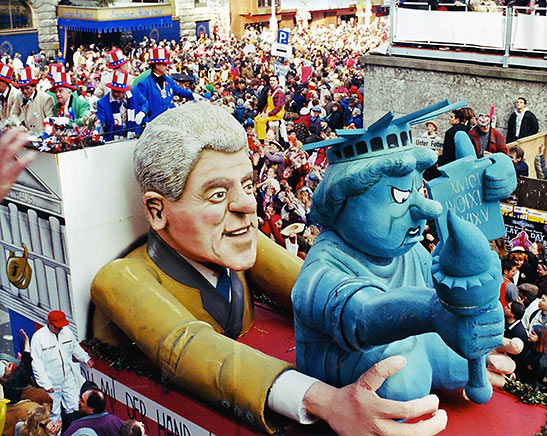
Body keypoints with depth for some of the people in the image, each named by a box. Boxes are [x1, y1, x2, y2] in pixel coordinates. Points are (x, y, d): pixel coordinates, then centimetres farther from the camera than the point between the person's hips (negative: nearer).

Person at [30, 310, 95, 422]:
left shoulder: (66, 332, -1)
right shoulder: (38, 337, -15)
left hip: (69, 380, 4)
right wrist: (46, 384, -16)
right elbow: (36, 364, -14)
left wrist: (86, 358, 4)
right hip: (52, 384, -4)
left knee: (73, 409, 9)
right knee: (54, 413, 7)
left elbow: (75, 348, 20)